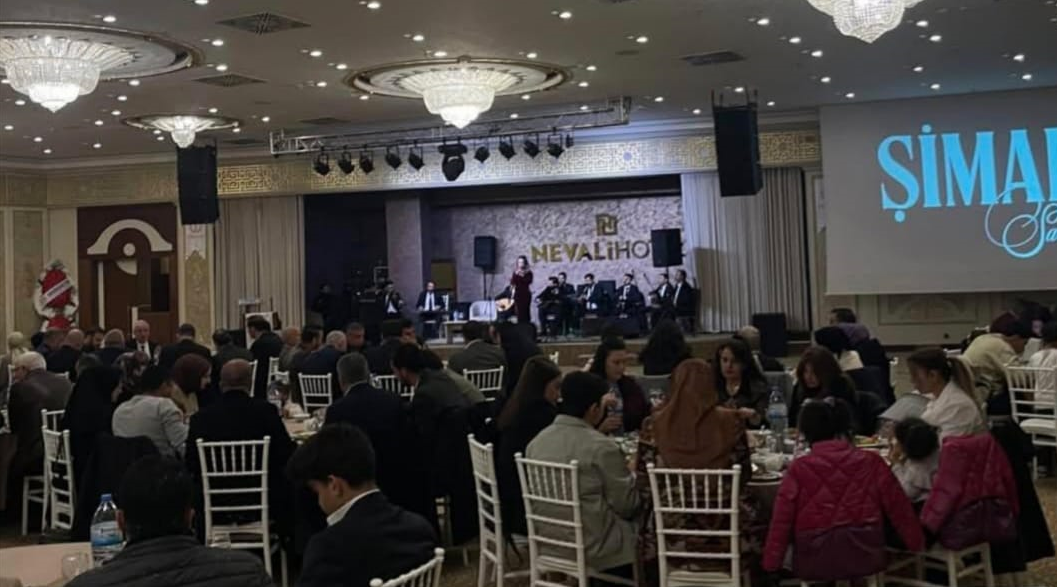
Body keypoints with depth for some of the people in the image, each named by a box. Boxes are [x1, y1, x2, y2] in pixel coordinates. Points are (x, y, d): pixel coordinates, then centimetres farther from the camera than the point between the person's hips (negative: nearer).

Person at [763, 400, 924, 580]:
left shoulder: (798, 469, -4)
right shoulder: (872, 462, 2)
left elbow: (781, 520, -5)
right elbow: (899, 507, 8)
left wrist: (770, 562, 1)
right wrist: (917, 543, 20)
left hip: (815, 564, -2)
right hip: (864, 558, 2)